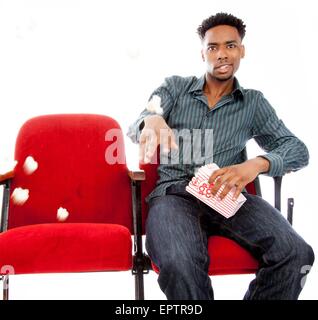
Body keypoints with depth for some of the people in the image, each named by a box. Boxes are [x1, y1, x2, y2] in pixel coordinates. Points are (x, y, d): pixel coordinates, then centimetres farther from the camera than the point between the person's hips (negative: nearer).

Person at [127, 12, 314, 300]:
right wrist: (151, 120, -28)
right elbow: (136, 129, -1)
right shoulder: (175, 87, 14)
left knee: (295, 253, -28)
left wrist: (256, 164, -15)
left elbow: (298, 150, 8)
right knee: (180, 264, -37)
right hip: (174, 192, -1)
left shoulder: (254, 103, 16)